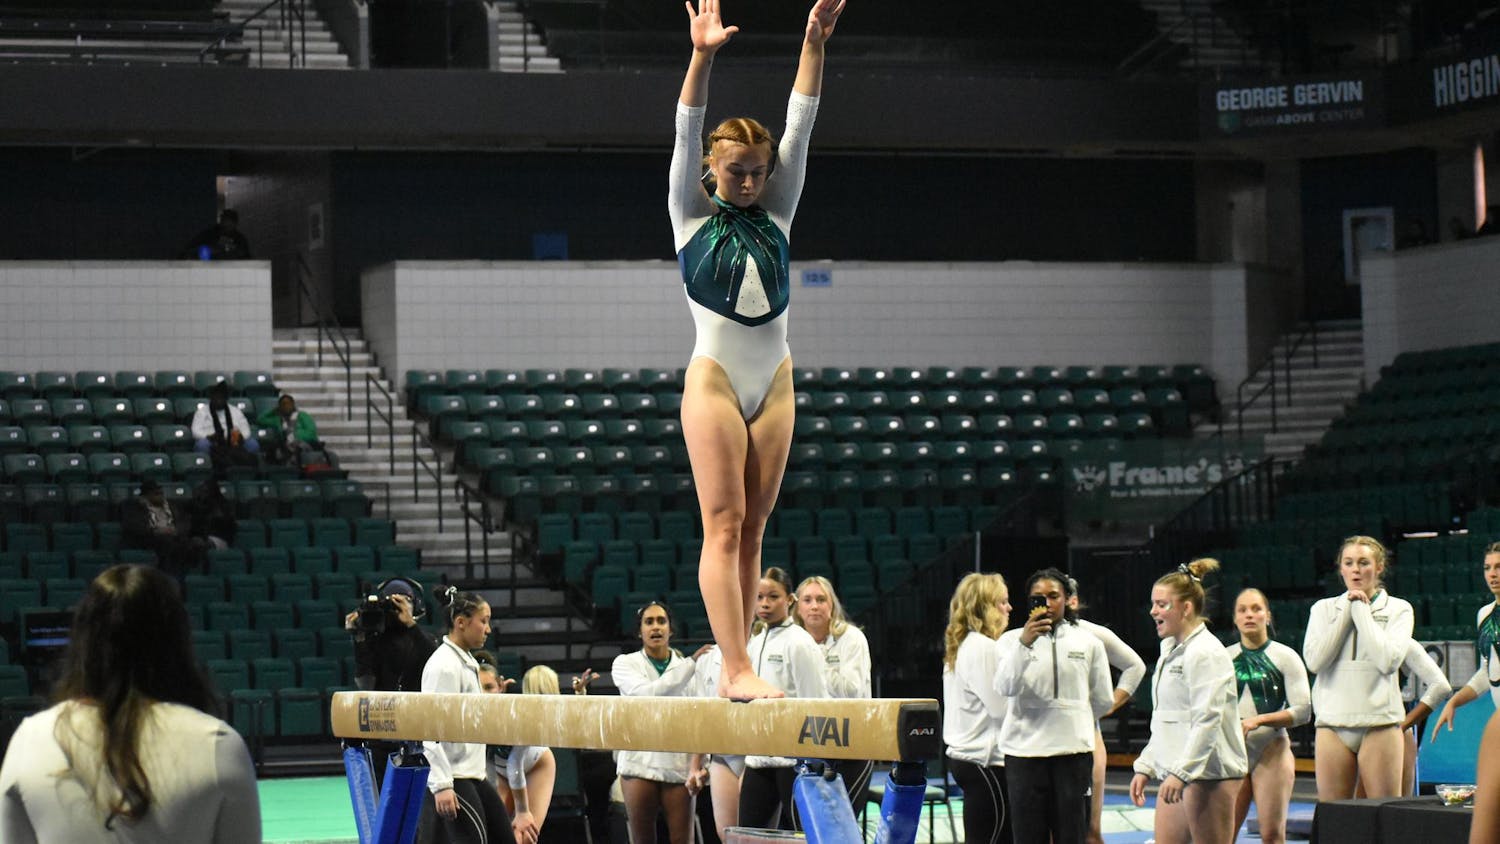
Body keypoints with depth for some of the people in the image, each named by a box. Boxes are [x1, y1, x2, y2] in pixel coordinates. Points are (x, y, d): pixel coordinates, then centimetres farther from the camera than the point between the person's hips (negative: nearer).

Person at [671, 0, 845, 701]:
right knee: (723, 525, -9)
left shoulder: (775, 213, 12)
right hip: (714, 380, -4)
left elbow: (799, 128, 5)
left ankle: (733, 672, 4)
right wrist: (702, 58, -21)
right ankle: (738, 671, -15)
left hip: (773, 381, 5)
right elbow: (687, 134, -8)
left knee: (752, 528, 3)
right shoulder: (692, 214, 4)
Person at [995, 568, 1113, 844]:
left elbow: (1103, 701, 16)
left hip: (1073, 750, 1)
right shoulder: (1011, 640, 4)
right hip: (1024, 751, -1)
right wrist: (1024, 643, -22)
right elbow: (1005, 687, -13)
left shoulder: (1088, 643, 8)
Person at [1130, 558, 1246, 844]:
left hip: (1209, 773, -10)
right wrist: (1145, 767, 19)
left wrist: (1180, 772, -24)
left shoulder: (1205, 653, -12)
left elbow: (1208, 721, -20)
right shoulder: (1171, 651, 18)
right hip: (1176, 775, 10)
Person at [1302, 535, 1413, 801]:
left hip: (1379, 723, -2)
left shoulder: (1398, 609, 6)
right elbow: (1314, 660, -4)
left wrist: (1361, 612, -3)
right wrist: (1347, 612, -1)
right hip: (1333, 723, 2)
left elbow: (1389, 660, -11)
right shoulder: (1324, 609, 12)